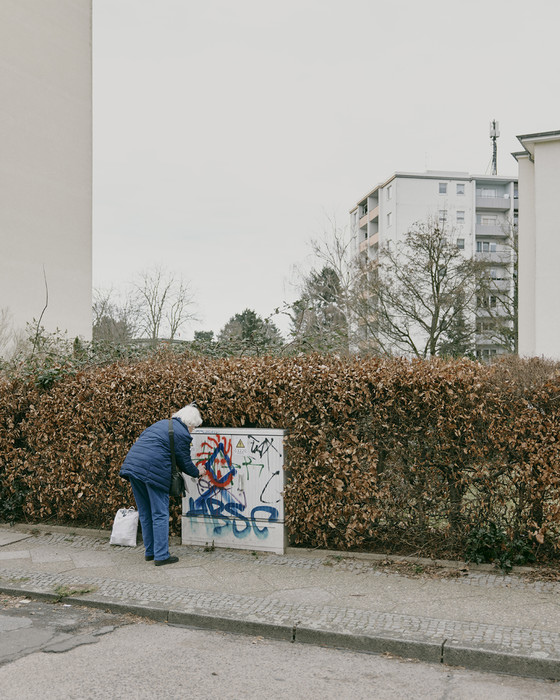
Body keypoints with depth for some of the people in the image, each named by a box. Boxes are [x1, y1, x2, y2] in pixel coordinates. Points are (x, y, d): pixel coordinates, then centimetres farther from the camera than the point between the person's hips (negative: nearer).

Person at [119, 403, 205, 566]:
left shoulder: (162, 423, 21)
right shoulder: (183, 434, -3)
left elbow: (142, 441, 26)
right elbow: (185, 463, 3)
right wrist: (198, 472, 22)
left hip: (132, 465, 8)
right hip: (154, 471, -8)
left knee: (145, 513, 16)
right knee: (160, 514, 1)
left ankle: (150, 552, 25)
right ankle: (161, 555, 3)